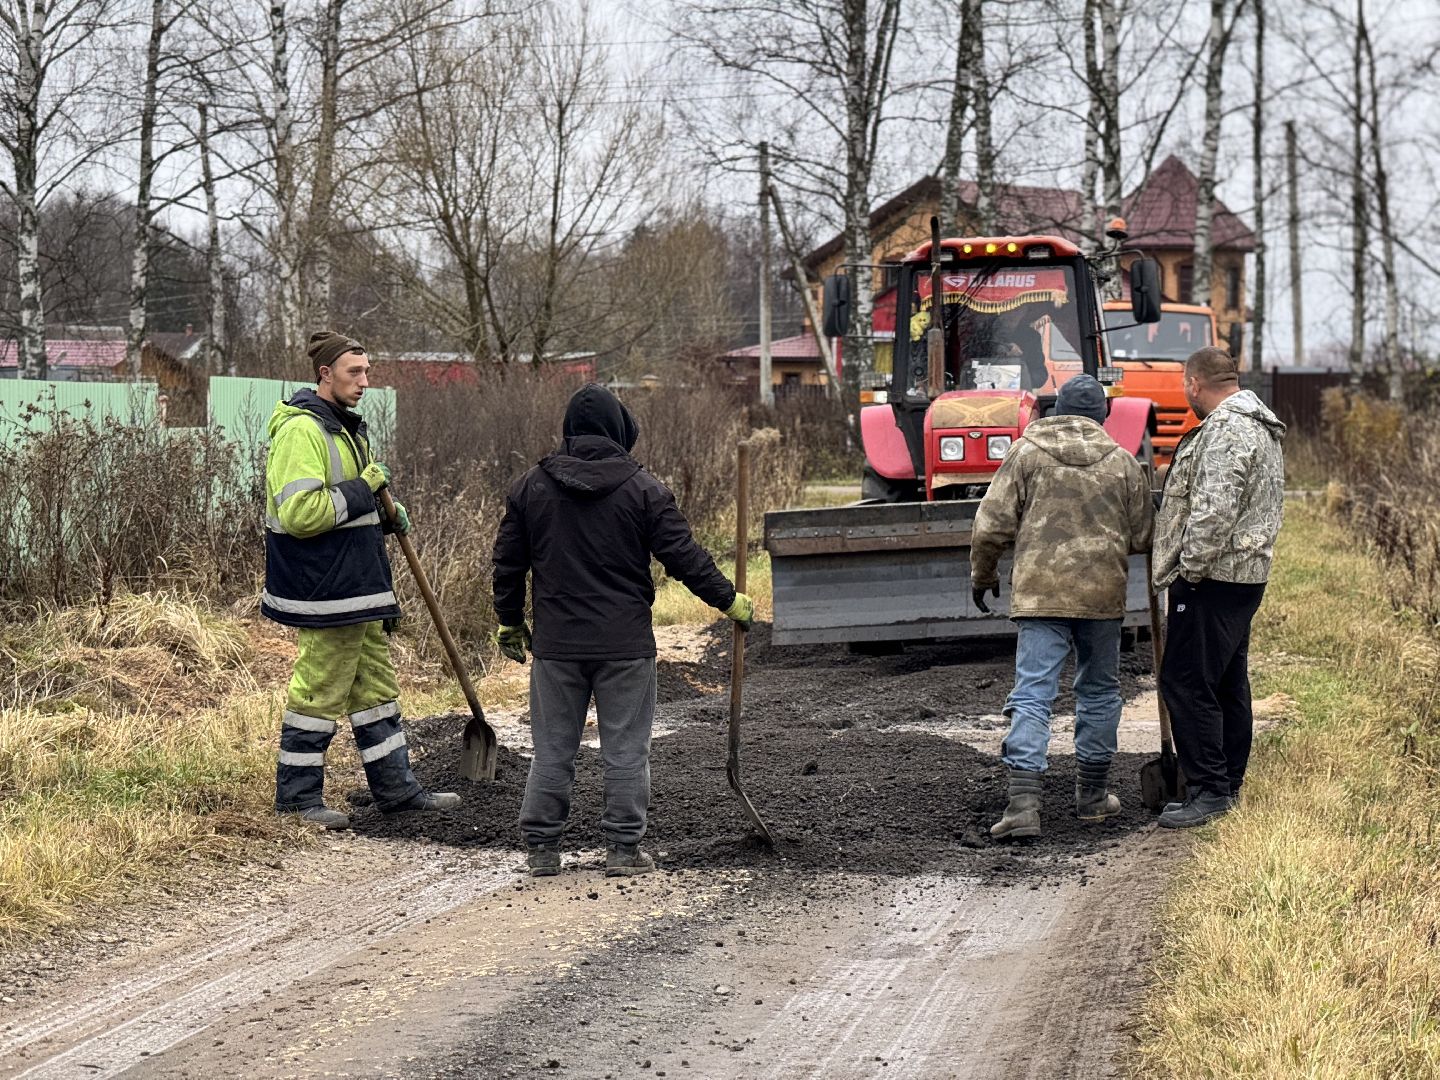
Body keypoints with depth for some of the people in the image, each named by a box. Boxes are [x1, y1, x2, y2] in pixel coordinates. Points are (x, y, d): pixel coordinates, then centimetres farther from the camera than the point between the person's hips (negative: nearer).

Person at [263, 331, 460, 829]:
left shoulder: (343, 427, 16)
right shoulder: (301, 431, -17)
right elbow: (300, 513, -26)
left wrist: (384, 512, 10)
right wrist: (363, 489, -19)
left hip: (354, 587, 10)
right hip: (322, 590, -10)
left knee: (376, 686, 15)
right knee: (318, 692, -3)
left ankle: (396, 788, 22)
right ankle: (297, 797, 7)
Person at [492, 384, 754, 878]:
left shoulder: (530, 487, 3)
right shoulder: (643, 489, -6)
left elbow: (508, 563, 9)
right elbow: (683, 555, -5)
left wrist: (510, 621, 21)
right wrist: (729, 600, 6)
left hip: (556, 645, 3)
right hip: (625, 645, -2)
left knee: (552, 749, 9)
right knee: (626, 749, 5)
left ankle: (541, 847, 11)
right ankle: (623, 848, 6)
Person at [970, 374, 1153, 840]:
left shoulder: (1026, 453, 0)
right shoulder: (1122, 462, 5)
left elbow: (991, 526, -2)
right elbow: (1142, 537, 8)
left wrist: (982, 576, 13)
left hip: (1038, 592, -2)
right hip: (1102, 593, 2)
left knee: (1032, 695, -5)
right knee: (1099, 692, 17)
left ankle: (1023, 802, -17)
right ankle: (1092, 795, 25)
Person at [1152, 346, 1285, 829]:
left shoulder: (1227, 428, -16)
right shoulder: (1258, 427, 19)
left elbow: (1217, 509, -25)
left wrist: (1189, 567, -17)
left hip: (1212, 578, -11)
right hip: (1243, 576, 11)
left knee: (1186, 683, -9)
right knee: (1228, 684, 14)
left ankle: (1209, 790, -10)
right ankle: (1228, 785, 20)